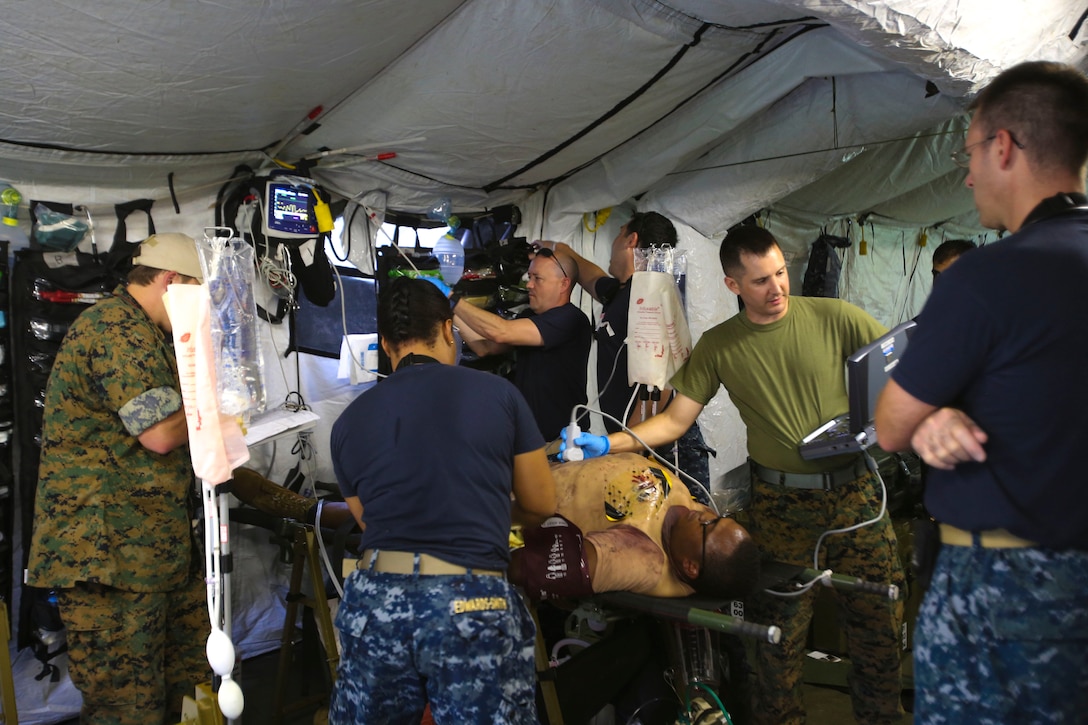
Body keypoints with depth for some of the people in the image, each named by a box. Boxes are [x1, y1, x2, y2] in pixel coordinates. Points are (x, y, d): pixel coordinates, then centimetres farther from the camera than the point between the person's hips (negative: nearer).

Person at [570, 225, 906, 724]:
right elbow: (674, 420, -1)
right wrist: (607, 443, -14)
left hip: (855, 492, 1)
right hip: (781, 505, 0)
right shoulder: (718, 346, 1)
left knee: (878, 623, 10)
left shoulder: (831, 317, -2)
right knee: (780, 632, 5)